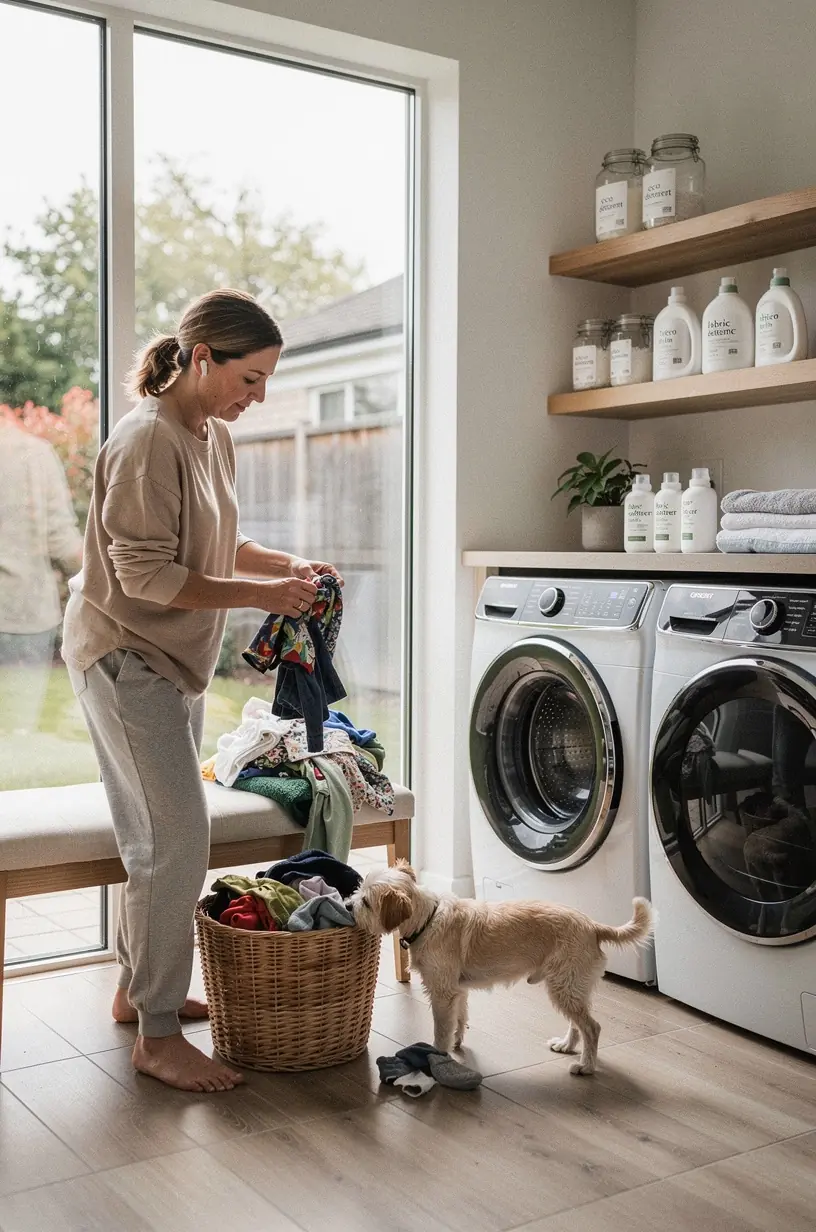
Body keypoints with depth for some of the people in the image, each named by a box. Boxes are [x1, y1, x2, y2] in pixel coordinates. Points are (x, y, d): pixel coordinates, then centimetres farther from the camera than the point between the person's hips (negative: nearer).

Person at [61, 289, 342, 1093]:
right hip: (124, 658, -9)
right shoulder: (147, 441, -20)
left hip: (174, 661, 9)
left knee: (159, 838, 16)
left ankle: (138, 988, 32)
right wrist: (261, 595, -23)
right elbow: (146, 575, -23)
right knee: (177, 842, -10)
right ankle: (157, 1038, 2)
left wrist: (288, 564, 1)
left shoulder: (214, 438, 8)